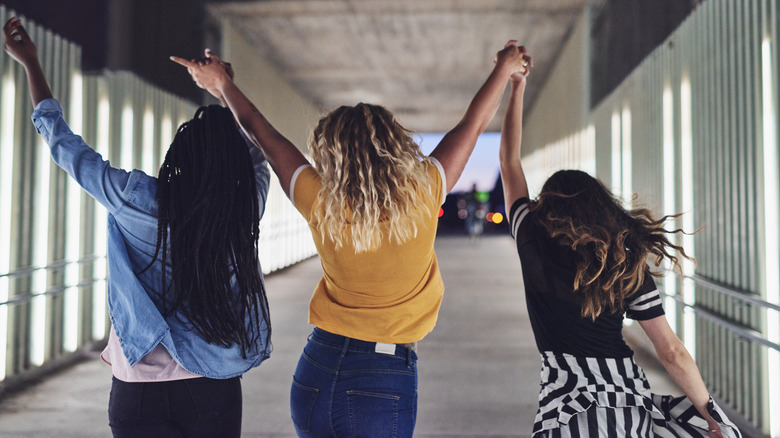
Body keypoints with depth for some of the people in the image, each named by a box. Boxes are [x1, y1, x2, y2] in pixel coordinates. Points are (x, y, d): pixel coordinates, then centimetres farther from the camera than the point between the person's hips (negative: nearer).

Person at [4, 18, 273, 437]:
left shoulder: (138, 200, -15)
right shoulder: (244, 209, -10)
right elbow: (257, 158, 13)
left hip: (139, 392, -1)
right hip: (214, 391, 2)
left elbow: (63, 143, 0)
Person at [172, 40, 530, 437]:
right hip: (383, 384, -2)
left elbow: (262, 134, 7)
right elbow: (474, 124, 5)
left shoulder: (320, 203, -8)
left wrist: (222, 85, 24)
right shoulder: (421, 197, -11)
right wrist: (505, 68, 21)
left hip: (315, 374, 2)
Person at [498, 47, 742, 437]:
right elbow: (672, 353, 1)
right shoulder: (630, 267, 2)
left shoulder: (535, 242, -4)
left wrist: (516, 87, 16)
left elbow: (509, 161, 8)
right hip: (632, 402, 2)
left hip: (571, 406, -2)